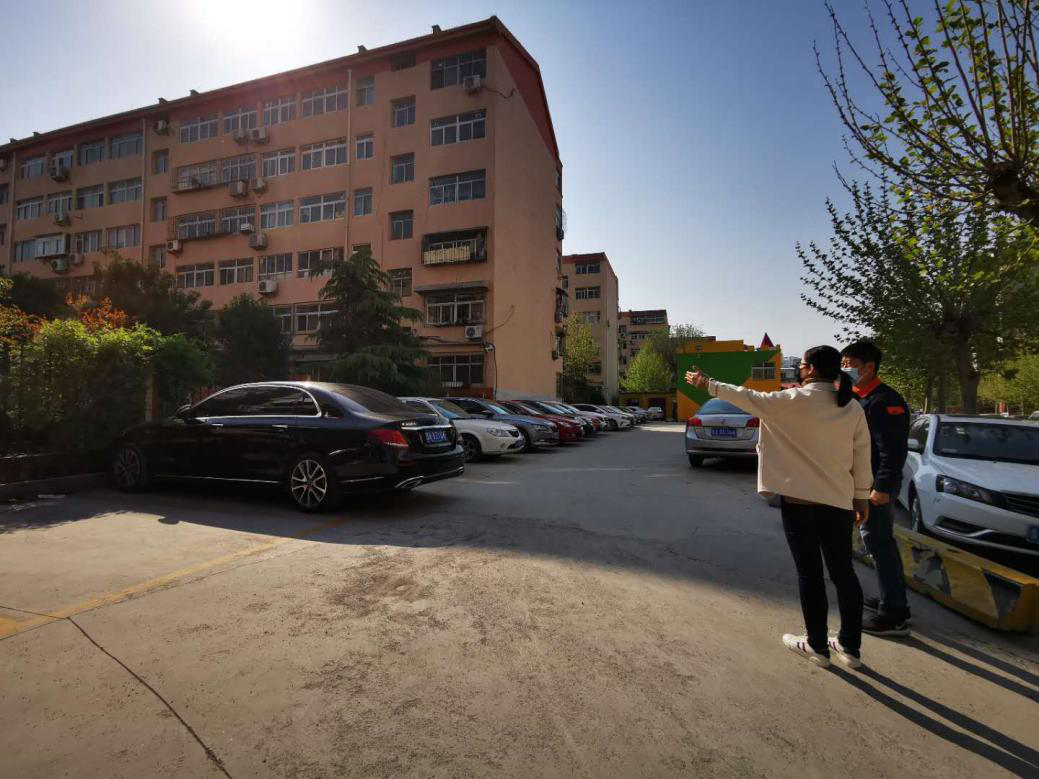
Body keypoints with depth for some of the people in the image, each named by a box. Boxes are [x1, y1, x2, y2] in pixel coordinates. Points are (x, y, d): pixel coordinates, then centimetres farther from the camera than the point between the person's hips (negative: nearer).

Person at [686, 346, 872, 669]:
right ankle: (850, 646, 25)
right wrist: (861, 496, 17)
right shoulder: (853, 409, 4)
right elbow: (862, 457, 7)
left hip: (799, 499, -5)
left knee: (809, 573, 6)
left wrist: (709, 385, 5)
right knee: (843, 573, 14)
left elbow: (749, 398, -5)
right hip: (839, 500, 5)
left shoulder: (796, 400, -12)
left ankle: (817, 645, 18)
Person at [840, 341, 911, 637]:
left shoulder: (883, 400, -16)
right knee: (882, 543, 18)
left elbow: (893, 449, -22)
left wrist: (882, 487, -24)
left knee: (879, 544, -4)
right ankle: (893, 600, 32)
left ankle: (893, 615, 6)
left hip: (875, 485, -10)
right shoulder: (857, 398, 13)